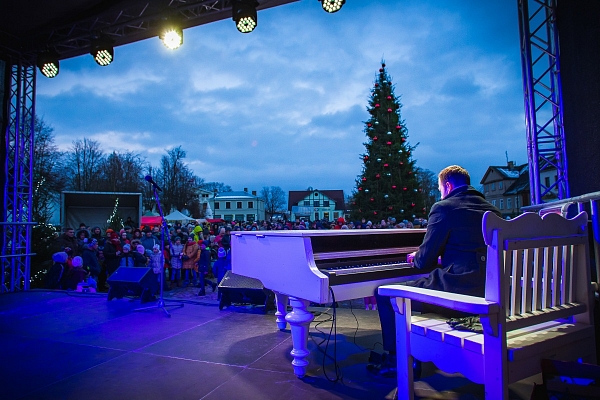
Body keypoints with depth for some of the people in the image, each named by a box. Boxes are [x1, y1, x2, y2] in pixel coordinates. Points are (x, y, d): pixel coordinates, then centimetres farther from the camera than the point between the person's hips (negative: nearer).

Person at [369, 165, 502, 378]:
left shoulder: (444, 208, -10)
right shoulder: (492, 210, 11)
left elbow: (425, 261, -10)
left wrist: (415, 258, 13)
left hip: (457, 291, -9)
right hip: (486, 294, 9)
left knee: (384, 294, 6)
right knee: (428, 287, 34)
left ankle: (395, 360, 17)